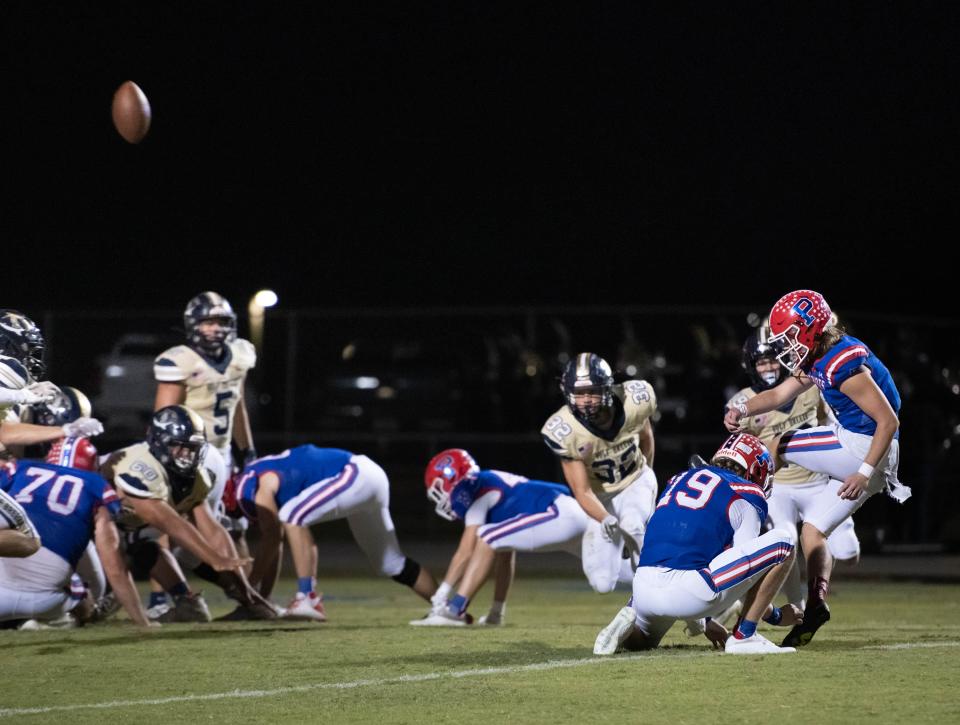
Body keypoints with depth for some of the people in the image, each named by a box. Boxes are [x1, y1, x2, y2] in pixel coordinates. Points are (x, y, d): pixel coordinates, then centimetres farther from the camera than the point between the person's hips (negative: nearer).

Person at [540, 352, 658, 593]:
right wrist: (605, 519, -46)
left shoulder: (635, 401, -24)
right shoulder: (565, 431, -30)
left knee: (631, 526, -35)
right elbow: (582, 492, -26)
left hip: (636, 482, 0)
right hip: (601, 496, 0)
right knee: (603, 584, -7)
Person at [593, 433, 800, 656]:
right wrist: (778, 616, 26)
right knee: (782, 541, 6)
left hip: (645, 593, 7)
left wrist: (704, 622, 44)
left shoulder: (679, 480, 29)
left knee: (637, 641, 40)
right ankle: (744, 636, 4)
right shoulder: (746, 495, 9)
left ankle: (627, 622, 3)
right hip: (690, 592, -6)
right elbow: (746, 573, 8)